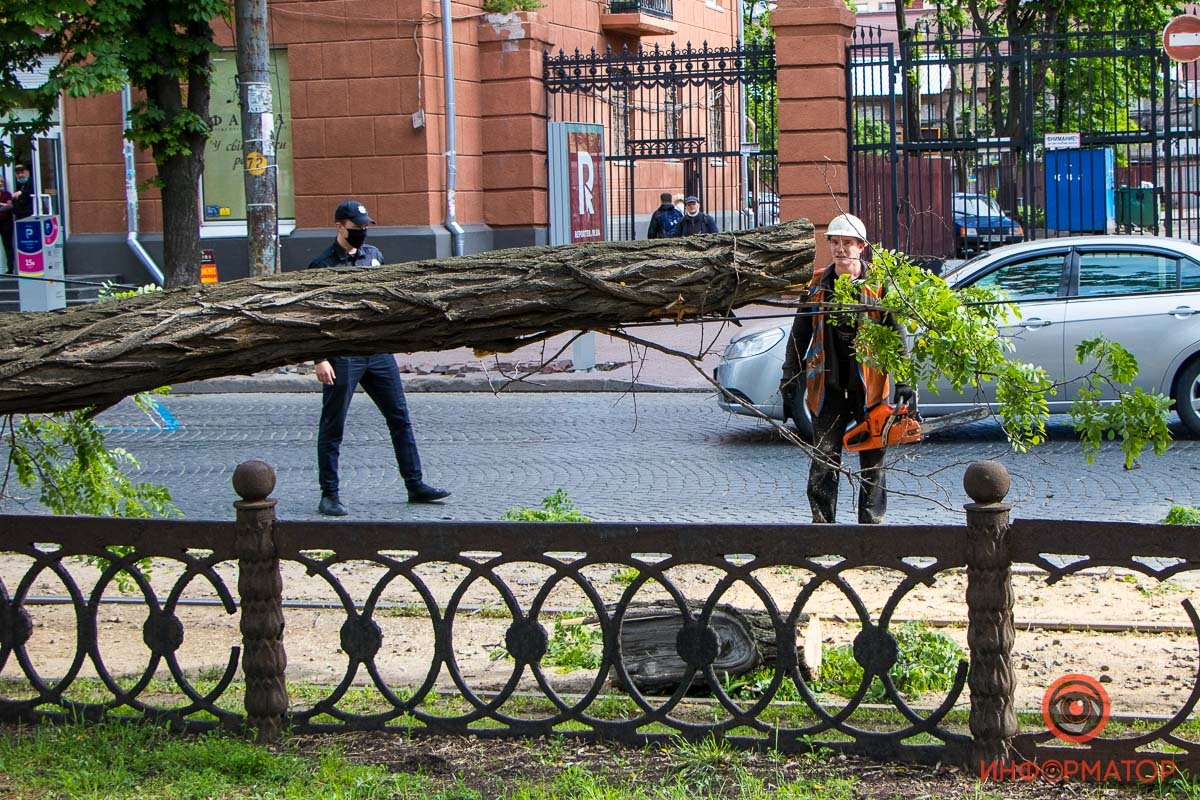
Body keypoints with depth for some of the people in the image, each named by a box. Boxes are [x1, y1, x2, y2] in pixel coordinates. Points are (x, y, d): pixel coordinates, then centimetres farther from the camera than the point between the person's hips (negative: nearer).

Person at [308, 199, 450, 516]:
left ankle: (415, 485, 15)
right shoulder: (323, 265, -7)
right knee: (333, 427, 1)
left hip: (378, 351, 6)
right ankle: (329, 495, 7)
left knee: (400, 418, 7)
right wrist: (320, 359, -17)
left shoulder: (374, 255, 11)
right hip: (342, 356, -6)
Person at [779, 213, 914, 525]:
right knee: (824, 461, 2)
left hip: (869, 385, -2)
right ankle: (821, 523, 7)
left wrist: (904, 383, -7)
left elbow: (896, 336, -2)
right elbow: (799, 334, 12)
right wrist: (790, 376, 8)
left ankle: (872, 523, 14)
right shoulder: (818, 285, 5)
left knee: (873, 462, 6)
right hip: (828, 386, 2)